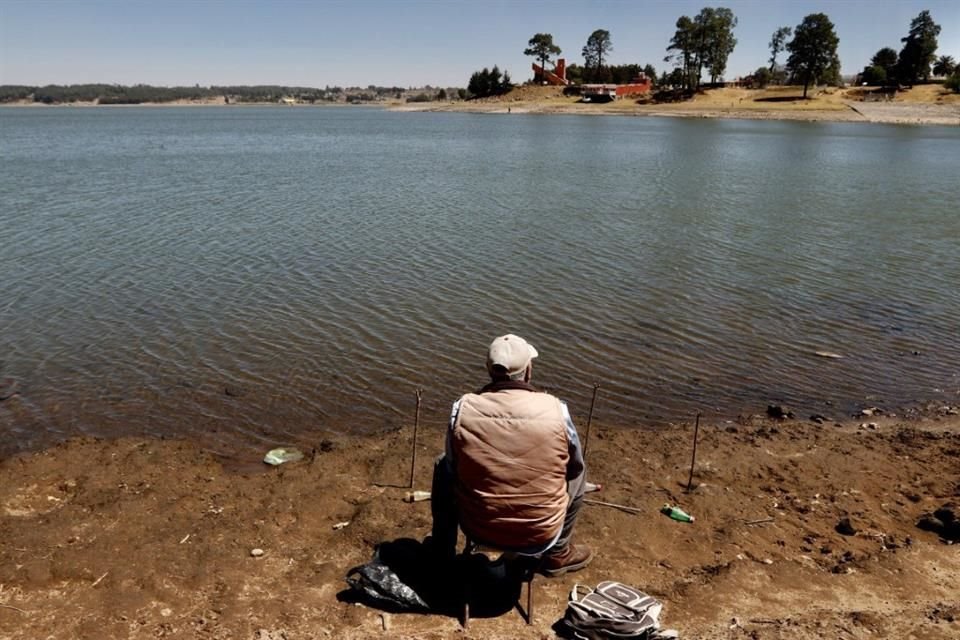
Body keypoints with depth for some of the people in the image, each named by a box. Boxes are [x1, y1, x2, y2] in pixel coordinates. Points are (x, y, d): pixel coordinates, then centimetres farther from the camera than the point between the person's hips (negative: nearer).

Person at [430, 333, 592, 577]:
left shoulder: (463, 408, -15)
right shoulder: (555, 409, -16)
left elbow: (454, 468, 2)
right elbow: (574, 467, 1)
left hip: (477, 529, 1)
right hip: (542, 534, 0)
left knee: (444, 466, 26)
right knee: (578, 471, 25)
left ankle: (442, 552, 37)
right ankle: (557, 555, 36)